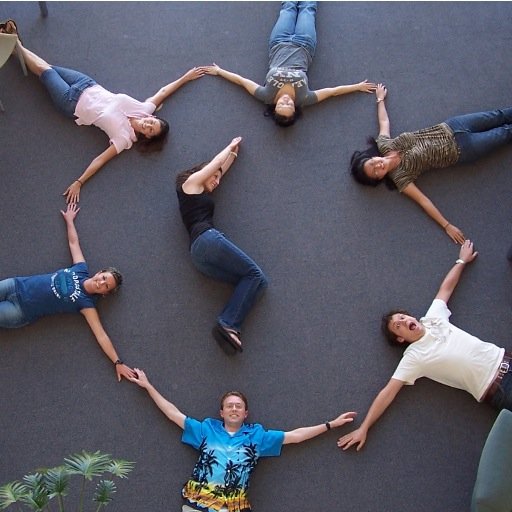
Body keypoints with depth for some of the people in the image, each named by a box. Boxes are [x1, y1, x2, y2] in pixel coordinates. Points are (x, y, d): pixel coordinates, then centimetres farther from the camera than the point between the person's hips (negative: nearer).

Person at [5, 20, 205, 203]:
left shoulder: (125, 138, -30)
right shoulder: (145, 109, -18)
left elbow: (100, 160, -31)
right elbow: (163, 92, -5)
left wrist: (78, 183, -38)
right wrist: (186, 77, -5)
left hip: (73, 104, -4)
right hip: (89, 87, 4)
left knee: (45, 71, 8)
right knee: (46, 68, 16)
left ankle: (16, 45, 30)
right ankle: (15, 42, 37)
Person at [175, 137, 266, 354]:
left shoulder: (201, 194, 35)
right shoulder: (191, 183, 14)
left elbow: (223, 167, 44)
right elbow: (216, 163, 22)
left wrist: (234, 152, 48)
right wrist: (231, 145, 38)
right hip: (207, 239, -9)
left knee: (257, 282, -5)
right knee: (254, 273, -13)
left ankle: (227, 325, -25)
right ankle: (228, 324, -28)